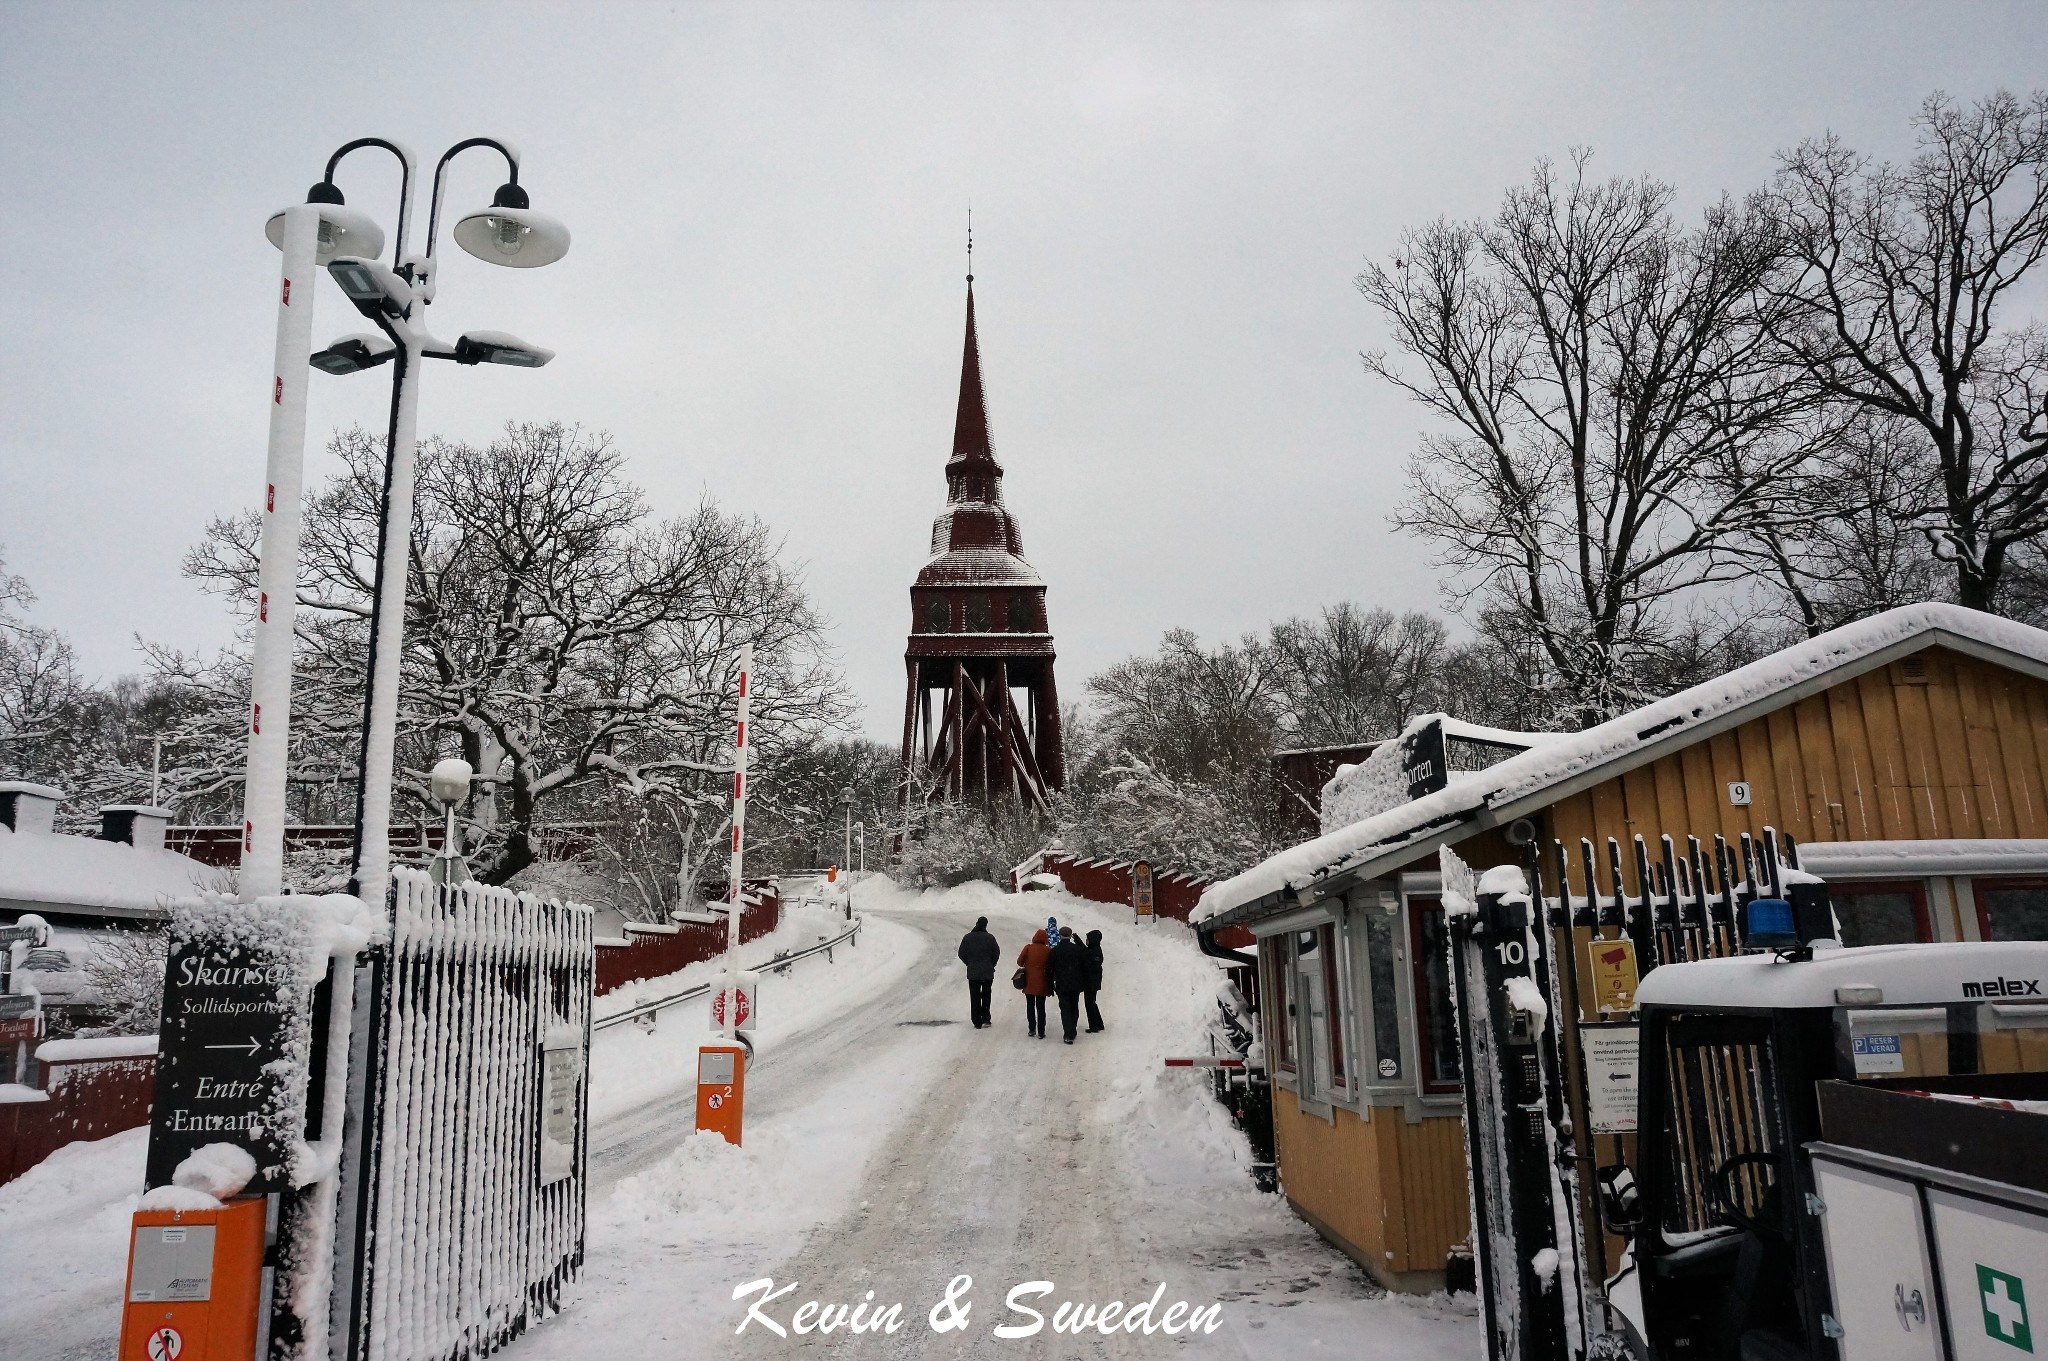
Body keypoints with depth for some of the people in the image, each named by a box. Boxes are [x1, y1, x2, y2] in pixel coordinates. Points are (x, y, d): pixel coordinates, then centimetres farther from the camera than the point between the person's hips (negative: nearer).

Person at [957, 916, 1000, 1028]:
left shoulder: (967, 937, -3)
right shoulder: (990, 938, -8)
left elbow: (961, 954, -1)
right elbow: (997, 953, -6)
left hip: (972, 973, 1)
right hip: (988, 972, -1)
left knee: (974, 997, 7)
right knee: (986, 995, 15)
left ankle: (977, 1022, 5)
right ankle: (986, 1018, 11)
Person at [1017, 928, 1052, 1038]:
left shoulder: (1028, 948, -7)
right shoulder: (1048, 950, -8)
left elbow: (1019, 962, -3)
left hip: (1029, 983, 0)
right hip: (1042, 984, 0)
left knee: (1030, 1006, 14)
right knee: (1041, 1007, 7)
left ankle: (1032, 1029, 13)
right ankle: (1041, 1032, 5)